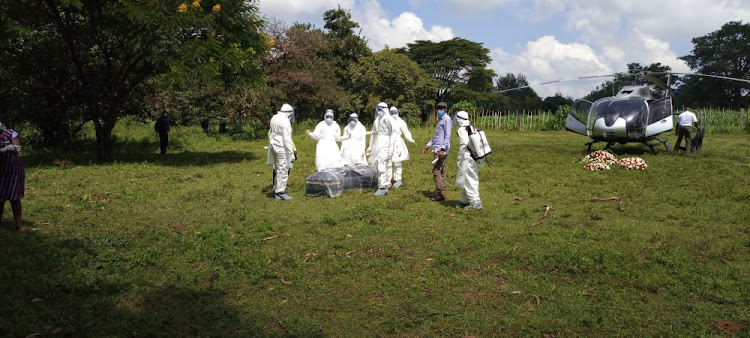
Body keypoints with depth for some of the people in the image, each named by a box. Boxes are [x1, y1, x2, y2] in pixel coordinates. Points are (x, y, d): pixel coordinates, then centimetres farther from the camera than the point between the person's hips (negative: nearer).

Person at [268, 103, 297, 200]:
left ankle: (276, 189, 23)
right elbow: (287, 139, -20)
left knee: (278, 169, 17)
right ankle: (280, 193, 1)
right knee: (283, 170, -2)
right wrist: (291, 152, -18)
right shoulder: (285, 121, -17)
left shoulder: (274, 118, 10)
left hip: (274, 145, 9)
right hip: (282, 148, -9)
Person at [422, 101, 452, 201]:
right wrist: (428, 145, 26)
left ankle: (440, 194, -6)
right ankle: (440, 193, 17)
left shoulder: (447, 119, -10)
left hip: (441, 150, -10)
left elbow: (447, 136, -18)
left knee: (436, 171, -10)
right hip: (437, 149, 10)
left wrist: (442, 149, -26)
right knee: (441, 172, 12)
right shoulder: (441, 120, 20)